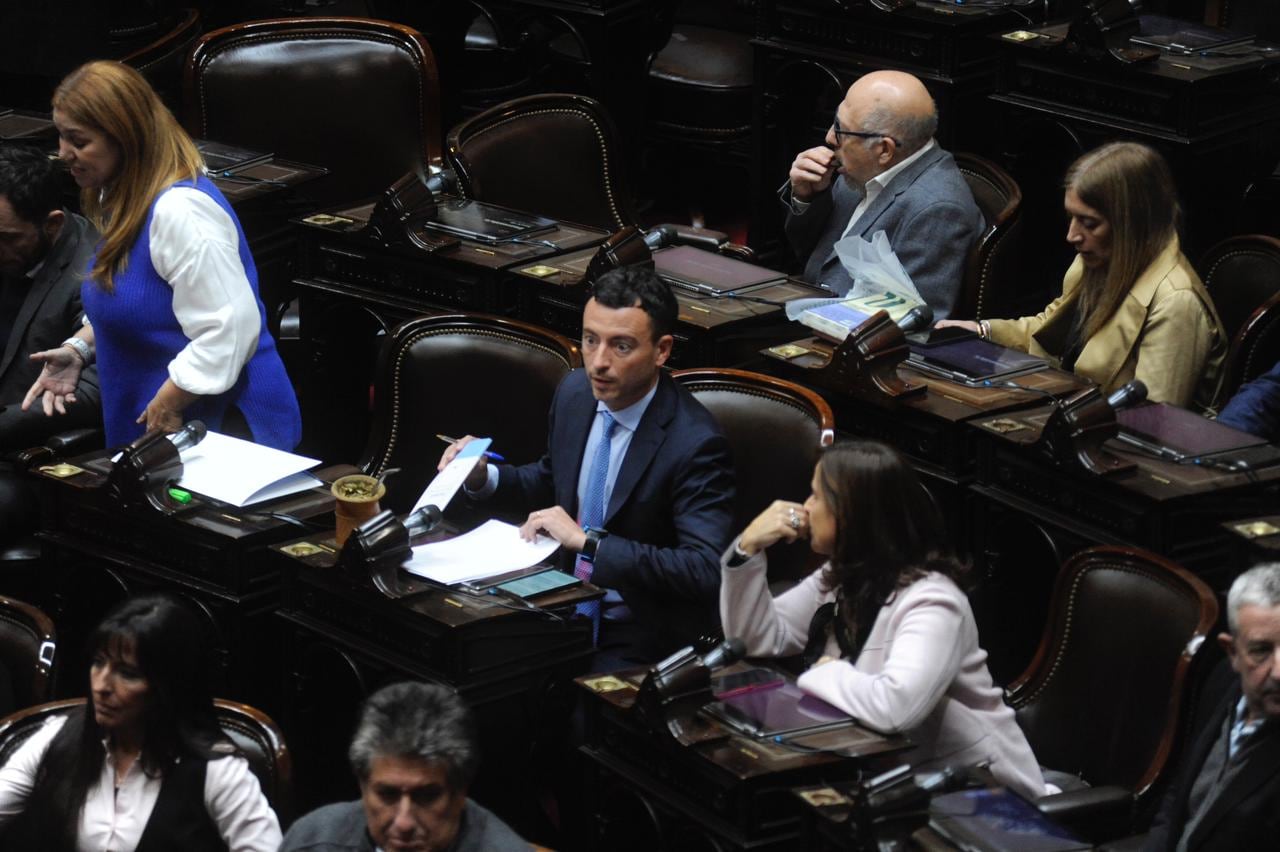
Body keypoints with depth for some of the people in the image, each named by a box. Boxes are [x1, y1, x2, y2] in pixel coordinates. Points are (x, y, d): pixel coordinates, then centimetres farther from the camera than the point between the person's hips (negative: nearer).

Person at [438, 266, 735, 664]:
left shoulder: (695, 445, -20)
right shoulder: (575, 392, 2)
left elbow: (705, 571, -28)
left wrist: (588, 541, -29)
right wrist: (483, 477, 1)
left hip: (638, 640, -7)